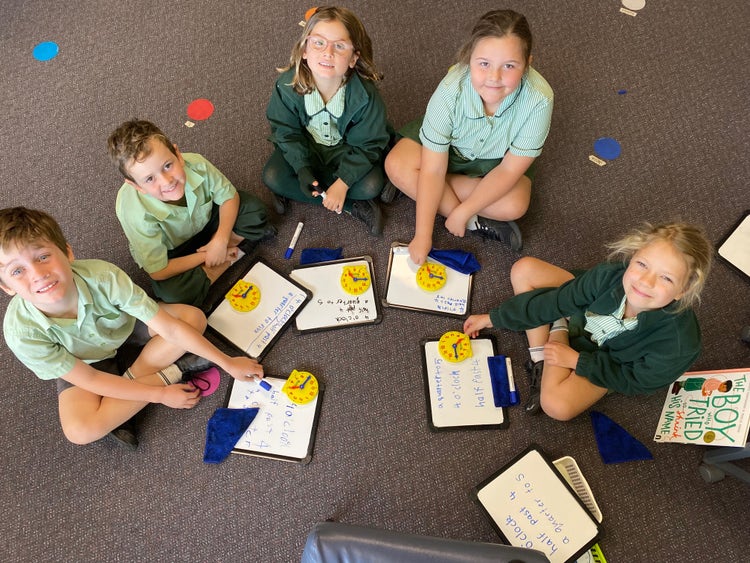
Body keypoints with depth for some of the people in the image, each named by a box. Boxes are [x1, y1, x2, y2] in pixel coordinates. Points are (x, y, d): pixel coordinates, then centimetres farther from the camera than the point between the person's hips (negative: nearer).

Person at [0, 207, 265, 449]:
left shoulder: (103, 276, -38)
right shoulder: (22, 332, -34)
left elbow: (170, 327, -30)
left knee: (194, 317, -21)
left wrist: (228, 363, -24)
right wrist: (161, 394, -21)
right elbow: (89, 379, -23)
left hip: (126, 324, 1)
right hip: (84, 363, 0)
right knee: (79, 430, -26)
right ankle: (169, 374, -10)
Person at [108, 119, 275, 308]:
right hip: (172, 252, -2)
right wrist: (205, 256, -23)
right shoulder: (135, 212, -38)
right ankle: (225, 261, -8)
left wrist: (220, 240, -26)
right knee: (172, 295, -29)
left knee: (254, 209, -13)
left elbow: (229, 196, -13)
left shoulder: (196, 165, -33)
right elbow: (158, 271, -28)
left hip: (204, 220, 3)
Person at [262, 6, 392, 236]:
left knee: (371, 186, -24)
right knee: (272, 177, -20)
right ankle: (352, 206, -15)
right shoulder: (287, 85, -26)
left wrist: (342, 184, -27)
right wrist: (302, 170, -25)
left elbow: (367, 144, -21)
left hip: (347, 149, -2)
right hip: (306, 147, 2)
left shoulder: (365, 93, -30)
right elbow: (287, 132, -13)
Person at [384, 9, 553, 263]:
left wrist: (461, 212, -27)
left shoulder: (539, 100, -36)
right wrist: (423, 235, -29)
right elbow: (433, 169, -30)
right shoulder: (450, 90, -35)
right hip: (447, 145, 1)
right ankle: (478, 223, -16)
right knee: (397, 166, -25)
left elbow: (510, 169, -24)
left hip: (495, 159, 0)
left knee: (514, 206, -27)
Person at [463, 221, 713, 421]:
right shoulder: (611, 275, -32)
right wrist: (494, 318, -8)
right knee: (523, 268, -14)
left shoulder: (679, 343, -38)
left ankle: (557, 332, -5)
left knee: (557, 405, -29)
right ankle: (539, 359, -10)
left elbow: (635, 381, -18)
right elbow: (555, 301, -16)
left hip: (609, 363, -4)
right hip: (581, 315, 4)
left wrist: (577, 360, -20)